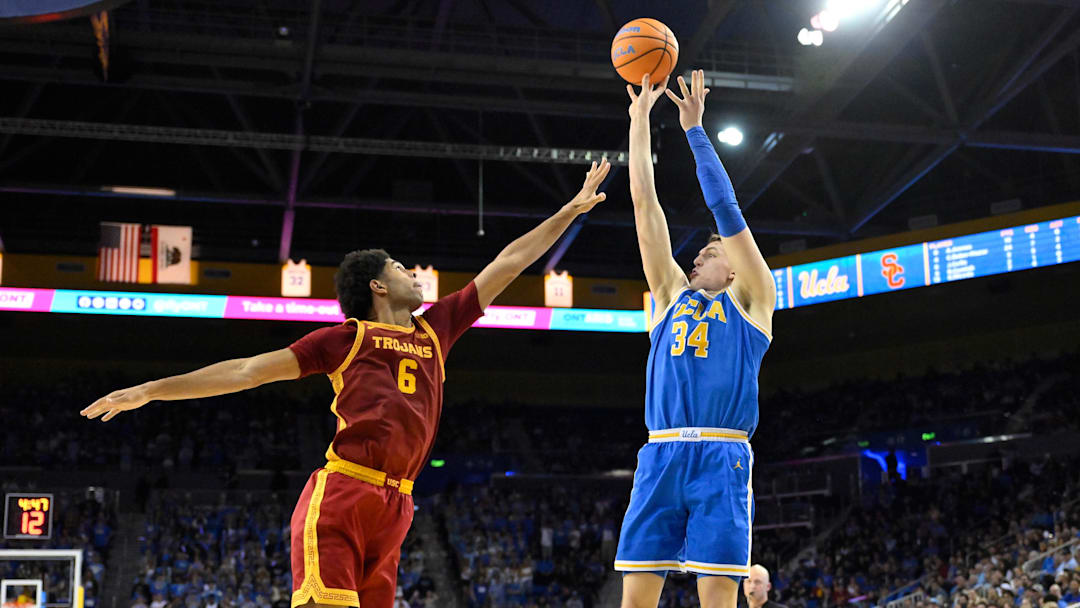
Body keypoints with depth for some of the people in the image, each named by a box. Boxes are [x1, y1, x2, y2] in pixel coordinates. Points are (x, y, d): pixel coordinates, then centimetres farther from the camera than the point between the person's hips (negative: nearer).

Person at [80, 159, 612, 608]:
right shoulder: (347, 338, 9)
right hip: (340, 496, -5)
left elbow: (505, 266, 27)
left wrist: (570, 211, 31)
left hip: (394, 507, 5)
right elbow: (248, 370, 10)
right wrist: (150, 391, 8)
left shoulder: (436, 329, 22)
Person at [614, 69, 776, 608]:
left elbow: (725, 208, 10)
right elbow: (645, 204, 23)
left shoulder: (749, 300, 16)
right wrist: (640, 119, 22)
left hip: (722, 458, -3)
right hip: (661, 456, 4)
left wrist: (695, 128, 12)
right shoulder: (672, 297, 24)